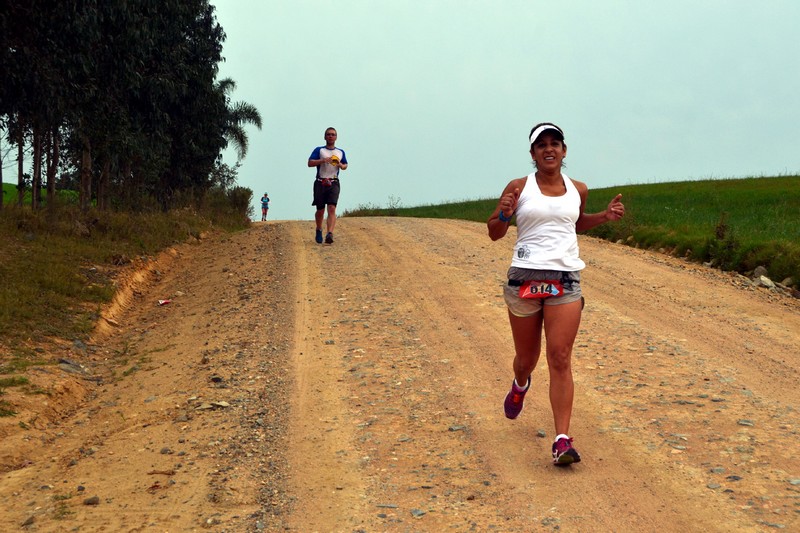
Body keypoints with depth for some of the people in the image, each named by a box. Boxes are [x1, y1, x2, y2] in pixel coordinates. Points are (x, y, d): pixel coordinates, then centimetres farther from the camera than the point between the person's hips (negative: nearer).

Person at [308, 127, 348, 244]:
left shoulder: (341, 152, 17)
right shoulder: (319, 150, 7)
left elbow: (345, 165, 28)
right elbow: (310, 163, -2)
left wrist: (341, 166, 4)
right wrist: (323, 160, -16)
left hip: (334, 183, 1)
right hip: (320, 183, -1)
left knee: (332, 208, -16)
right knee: (320, 210, 6)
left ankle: (330, 234, -28)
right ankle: (319, 230, 31)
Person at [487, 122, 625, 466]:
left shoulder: (578, 190, 10)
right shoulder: (519, 188, 1)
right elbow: (494, 233, 6)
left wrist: (604, 216, 12)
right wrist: (504, 214, -15)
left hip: (565, 280, 1)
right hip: (524, 279, -1)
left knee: (560, 359, -9)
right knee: (527, 357, 13)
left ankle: (562, 441, -9)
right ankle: (520, 386, 51)